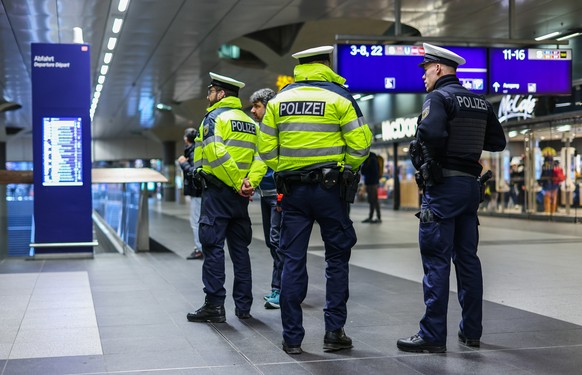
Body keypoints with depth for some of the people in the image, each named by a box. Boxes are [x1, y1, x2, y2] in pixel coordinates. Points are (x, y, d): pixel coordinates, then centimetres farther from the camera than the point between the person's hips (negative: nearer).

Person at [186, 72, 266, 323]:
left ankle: (214, 305, -4)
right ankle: (243, 305, 14)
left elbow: (217, 154, -20)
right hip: (240, 198, 7)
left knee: (213, 248, -4)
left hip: (218, 192, -7)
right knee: (240, 248, 11)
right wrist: (250, 182, -8)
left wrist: (237, 183, -16)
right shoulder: (250, 122, 16)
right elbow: (261, 157, 2)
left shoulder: (215, 117, -5)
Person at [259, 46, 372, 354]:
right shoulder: (339, 97, -3)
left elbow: (266, 148, 7)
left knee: (293, 262, 5)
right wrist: (347, 170, 8)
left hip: (292, 189, 3)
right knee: (337, 258, 9)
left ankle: (292, 337, 7)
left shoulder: (279, 100, 8)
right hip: (330, 187, -3)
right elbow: (360, 144, -8)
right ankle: (334, 332, 10)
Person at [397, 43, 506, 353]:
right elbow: (497, 142, 18)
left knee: (436, 261, -5)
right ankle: (471, 331, 21)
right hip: (471, 184, 8)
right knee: (467, 258, 14)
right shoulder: (480, 102, 14)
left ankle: (433, 336, -2)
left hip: (442, 186, -8)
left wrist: (426, 155, -9)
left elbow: (431, 132, -28)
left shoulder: (438, 97, -10)